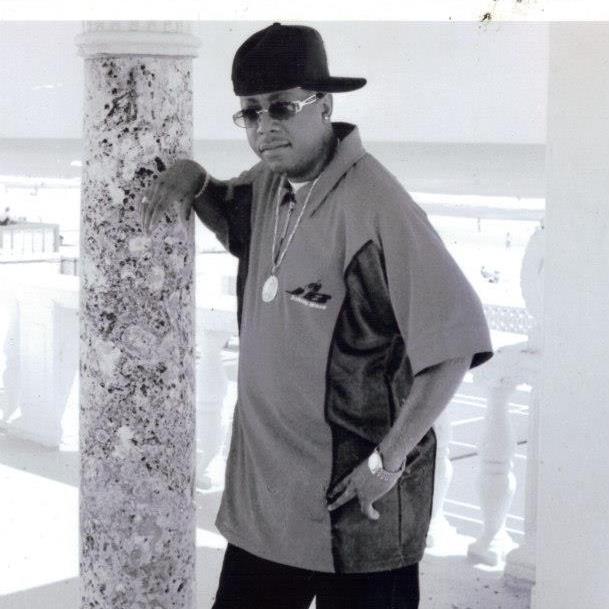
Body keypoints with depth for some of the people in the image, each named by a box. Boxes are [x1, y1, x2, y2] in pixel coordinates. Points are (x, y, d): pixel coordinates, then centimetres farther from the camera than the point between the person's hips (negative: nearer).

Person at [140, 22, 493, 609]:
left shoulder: (374, 204, -19)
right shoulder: (269, 183, 4)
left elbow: (454, 341, -18)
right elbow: (232, 222, 28)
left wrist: (389, 459, -16)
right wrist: (191, 179, 5)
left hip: (353, 495, -7)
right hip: (262, 488, 7)